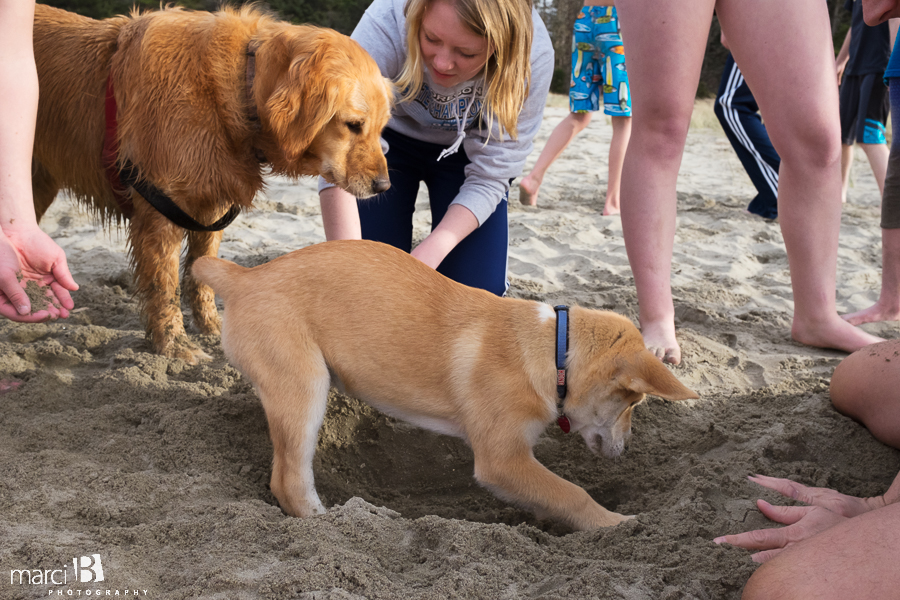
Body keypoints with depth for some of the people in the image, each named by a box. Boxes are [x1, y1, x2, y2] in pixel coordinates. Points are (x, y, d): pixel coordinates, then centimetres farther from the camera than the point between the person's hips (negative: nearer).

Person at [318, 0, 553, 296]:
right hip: (390, 140, 0)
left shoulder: (533, 54, -32)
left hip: (465, 154, 1)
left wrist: (428, 255, -40)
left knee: (478, 287, -13)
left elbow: (488, 178, -26)